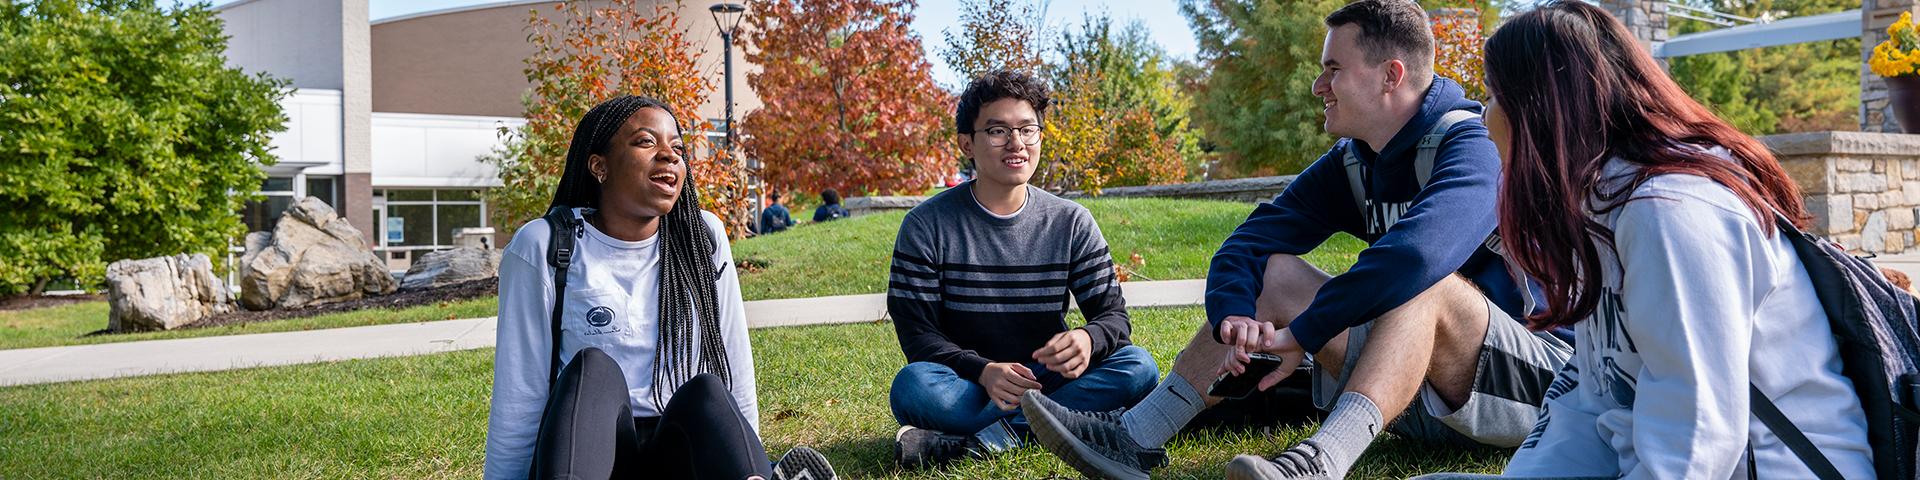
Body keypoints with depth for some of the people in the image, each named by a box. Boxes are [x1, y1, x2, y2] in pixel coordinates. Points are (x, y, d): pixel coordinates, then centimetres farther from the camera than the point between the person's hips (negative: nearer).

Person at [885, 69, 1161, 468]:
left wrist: (1089, 340, -26)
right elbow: (916, 331, -8)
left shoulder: (1071, 223, 3)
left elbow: (1112, 313, 0)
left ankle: (982, 439, -28)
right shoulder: (927, 225, -4)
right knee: (913, 386, -34)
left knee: (1137, 367, -23)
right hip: (967, 384, -3)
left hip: (1047, 379, 3)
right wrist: (983, 371, -27)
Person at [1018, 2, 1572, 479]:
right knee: (1275, 272, -2)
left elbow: (1420, 250, -38)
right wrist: (1233, 317, -22)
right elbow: (1247, 243, -1)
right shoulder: (1349, 165, 6)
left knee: (1425, 282, -35)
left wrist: (1302, 332, -32)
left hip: (1537, 375, -7)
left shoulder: (1470, 145, -18)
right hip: (1421, 402, 7)